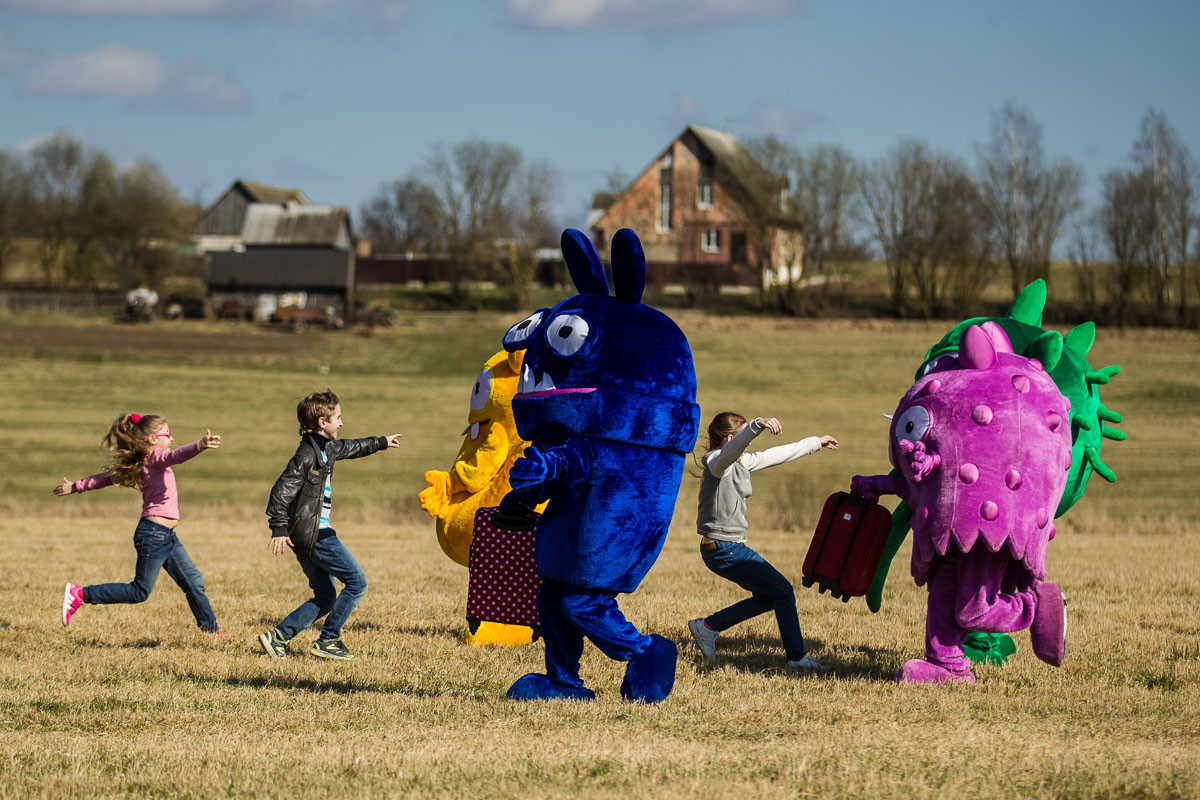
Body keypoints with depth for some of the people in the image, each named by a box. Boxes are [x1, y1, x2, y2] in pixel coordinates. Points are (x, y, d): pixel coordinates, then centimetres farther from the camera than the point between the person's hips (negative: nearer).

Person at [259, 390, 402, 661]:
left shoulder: (327, 448, 15)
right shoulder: (308, 454, -15)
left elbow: (350, 448, 38)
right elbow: (282, 490, -20)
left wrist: (381, 442, 52)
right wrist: (279, 529, -25)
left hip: (310, 534, 10)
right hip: (312, 533, -10)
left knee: (325, 598, 9)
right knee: (357, 582, -6)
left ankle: (278, 637, 6)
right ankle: (327, 640, -3)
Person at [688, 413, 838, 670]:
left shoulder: (742, 462, 12)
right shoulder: (718, 462, -16)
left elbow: (775, 456, 24)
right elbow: (734, 447, -40)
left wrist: (815, 443, 34)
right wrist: (758, 425, -59)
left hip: (730, 547, 10)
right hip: (725, 549, -10)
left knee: (767, 597, 17)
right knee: (783, 591, -4)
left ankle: (708, 627, 20)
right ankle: (796, 656, 6)